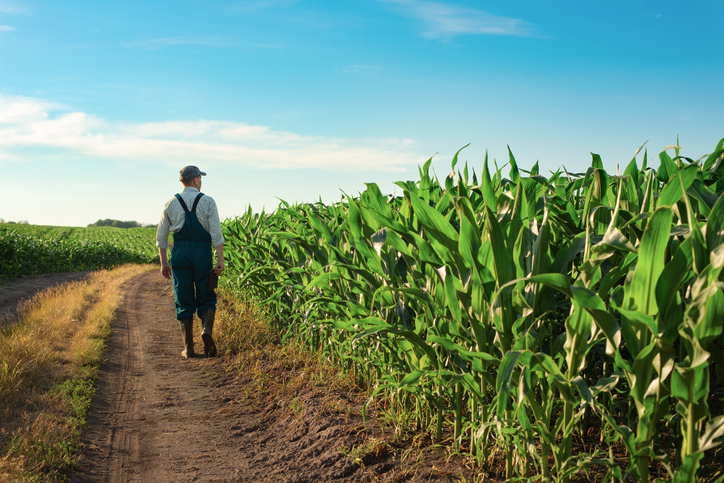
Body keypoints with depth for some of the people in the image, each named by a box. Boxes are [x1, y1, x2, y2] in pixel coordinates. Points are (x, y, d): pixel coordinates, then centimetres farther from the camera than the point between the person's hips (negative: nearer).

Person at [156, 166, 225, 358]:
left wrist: (164, 263, 15)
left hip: (180, 255, 2)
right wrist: (220, 260, -7)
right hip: (203, 254, -2)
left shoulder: (171, 204, 7)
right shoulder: (208, 202, -1)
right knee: (206, 299, 10)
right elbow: (216, 233, -9)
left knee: (184, 301, 7)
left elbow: (161, 236, 8)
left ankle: (188, 348, 6)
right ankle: (207, 329, -18)